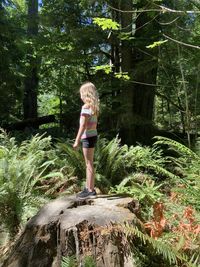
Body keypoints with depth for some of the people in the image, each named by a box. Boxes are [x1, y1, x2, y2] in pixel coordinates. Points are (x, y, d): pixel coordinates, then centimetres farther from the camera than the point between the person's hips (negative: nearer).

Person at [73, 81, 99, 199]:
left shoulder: (86, 106, -14)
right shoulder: (94, 106, 12)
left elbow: (83, 125, -19)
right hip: (93, 135, 9)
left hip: (88, 137, -9)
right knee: (89, 164, 15)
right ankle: (88, 188, 25)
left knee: (89, 164, -2)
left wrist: (77, 140, -17)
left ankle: (91, 191, 6)